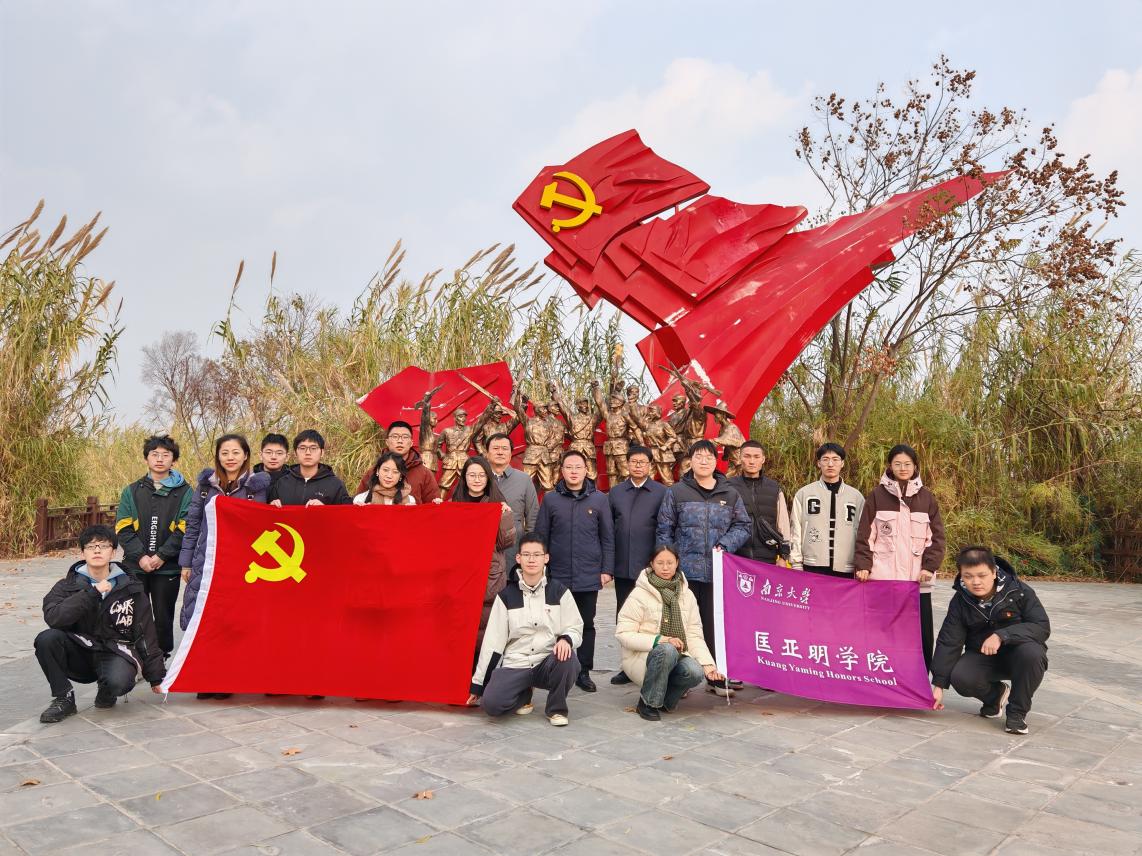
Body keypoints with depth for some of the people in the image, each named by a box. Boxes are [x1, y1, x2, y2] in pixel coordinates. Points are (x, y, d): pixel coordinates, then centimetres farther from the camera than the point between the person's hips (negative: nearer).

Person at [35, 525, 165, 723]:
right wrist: (92, 593, -25)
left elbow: (146, 633, 3)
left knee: (118, 681, -35)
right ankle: (64, 699, -7)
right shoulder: (68, 586, 2)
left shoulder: (130, 588, 0)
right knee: (46, 639, -26)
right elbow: (52, 617, -20)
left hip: (116, 652, -2)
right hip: (81, 653, 2)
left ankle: (106, 692, 5)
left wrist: (156, 677, 4)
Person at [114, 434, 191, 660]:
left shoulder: (184, 492, 0)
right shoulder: (132, 491, 6)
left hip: (168, 567, -1)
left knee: (164, 617, 8)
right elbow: (123, 529, 1)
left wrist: (162, 556, -14)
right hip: (135, 566, 2)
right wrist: (141, 556, -11)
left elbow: (185, 529, -6)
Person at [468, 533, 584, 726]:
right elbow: (492, 641, 3)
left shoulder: (558, 591, 1)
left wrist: (565, 639, -22)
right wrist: (478, 685, 3)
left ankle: (556, 709, -4)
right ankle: (523, 694, 11)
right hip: (513, 666, 0)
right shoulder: (506, 595, 1)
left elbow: (576, 628, 3)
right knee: (491, 703, -25)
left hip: (548, 663, 0)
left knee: (568, 659, -34)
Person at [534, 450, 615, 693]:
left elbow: (607, 537, 5)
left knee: (586, 625, 8)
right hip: (557, 575, 0)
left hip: (589, 576, 0)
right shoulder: (550, 499, 3)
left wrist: (607, 570, 0)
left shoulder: (599, 499, 3)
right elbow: (540, 537, 5)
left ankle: (583, 672, 18)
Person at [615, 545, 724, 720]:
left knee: (695, 672, -28)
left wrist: (707, 663, -12)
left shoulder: (687, 595, 7)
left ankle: (665, 699, 3)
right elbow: (623, 634, -12)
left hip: (675, 656, 4)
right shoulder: (639, 594, -8)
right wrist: (658, 640, -23)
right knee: (667, 650, -36)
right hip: (641, 659, -4)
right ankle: (648, 703, -14)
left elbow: (694, 635, 4)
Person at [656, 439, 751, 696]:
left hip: (718, 571, 2)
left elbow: (744, 526, 11)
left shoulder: (730, 494, 9)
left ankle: (717, 678, 17)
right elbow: (664, 530, 5)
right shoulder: (676, 492, 4)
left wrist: (725, 544, -6)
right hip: (685, 571, -1)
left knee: (716, 624, 6)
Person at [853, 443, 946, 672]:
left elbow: (936, 535, 7)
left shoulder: (926, 497, 9)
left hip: (917, 577, 1)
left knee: (921, 631, 3)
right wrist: (863, 564, -5)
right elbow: (865, 534, 3)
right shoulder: (877, 495, 4)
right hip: (883, 575, -1)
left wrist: (929, 566, -3)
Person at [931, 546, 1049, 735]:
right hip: (982, 656, 2)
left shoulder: (1019, 591, -17)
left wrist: (1002, 635, -37)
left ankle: (1017, 712, -13)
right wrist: (939, 684, -13)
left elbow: (1042, 627, -23)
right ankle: (995, 694, 10)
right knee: (960, 678, -27)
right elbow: (948, 642, -9)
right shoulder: (960, 601, -10)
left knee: (1031, 653, -36)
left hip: (1017, 653, -2)